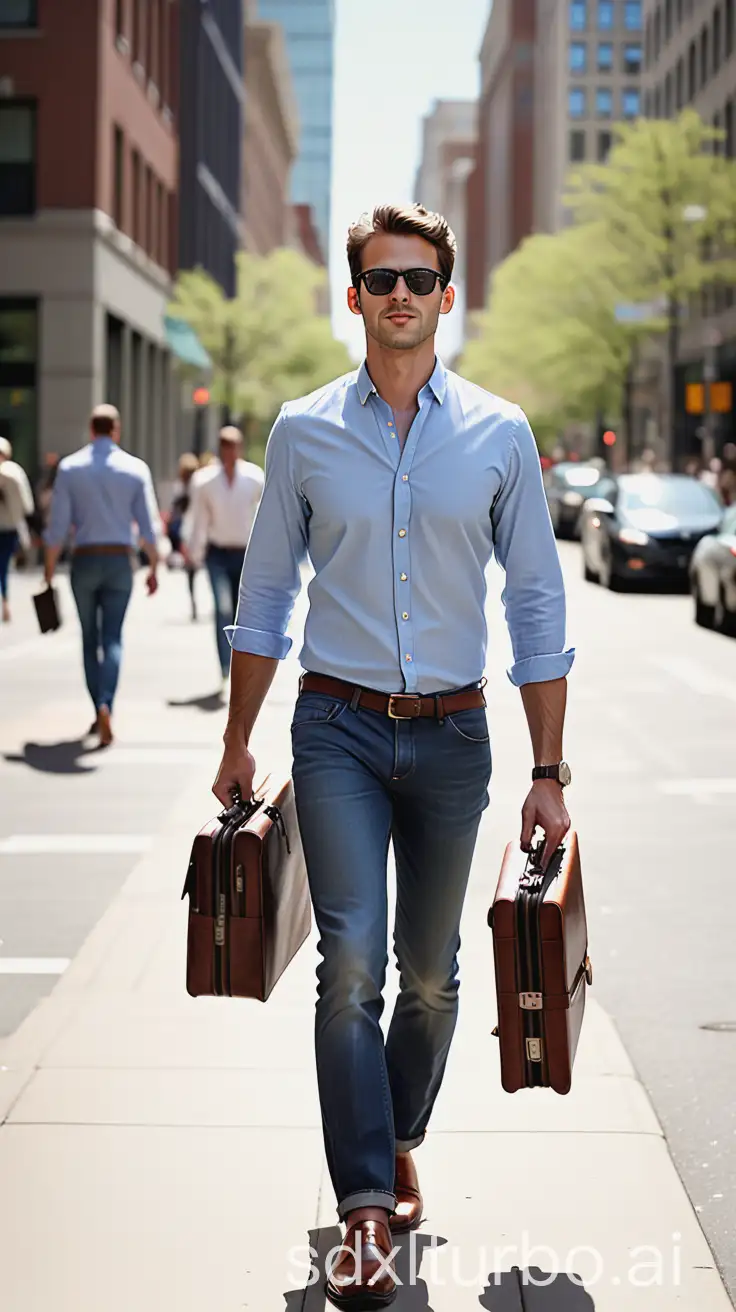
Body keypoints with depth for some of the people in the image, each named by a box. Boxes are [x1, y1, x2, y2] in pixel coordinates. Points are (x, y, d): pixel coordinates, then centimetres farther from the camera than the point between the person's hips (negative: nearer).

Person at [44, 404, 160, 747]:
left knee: (90, 638, 13)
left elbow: (58, 525, -4)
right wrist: (153, 568, 7)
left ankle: (99, 710, 14)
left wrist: (50, 569, 4)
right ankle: (105, 705, -19)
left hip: (84, 560, 0)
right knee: (113, 639, 2)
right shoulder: (136, 468, -1)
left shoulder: (69, 467, -2)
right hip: (119, 561, 0)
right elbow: (148, 526, -2)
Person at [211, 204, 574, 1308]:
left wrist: (549, 772, 0)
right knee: (351, 961, -11)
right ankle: (367, 1214, -6)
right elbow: (265, 597, 10)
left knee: (430, 970, 11)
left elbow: (538, 606, 3)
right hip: (338, 727, -1)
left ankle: (400, 1143, 34)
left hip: (451, 731, 1)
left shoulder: (499, 433, 1)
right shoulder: (304, 430, 2)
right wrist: (238, 744, 10)